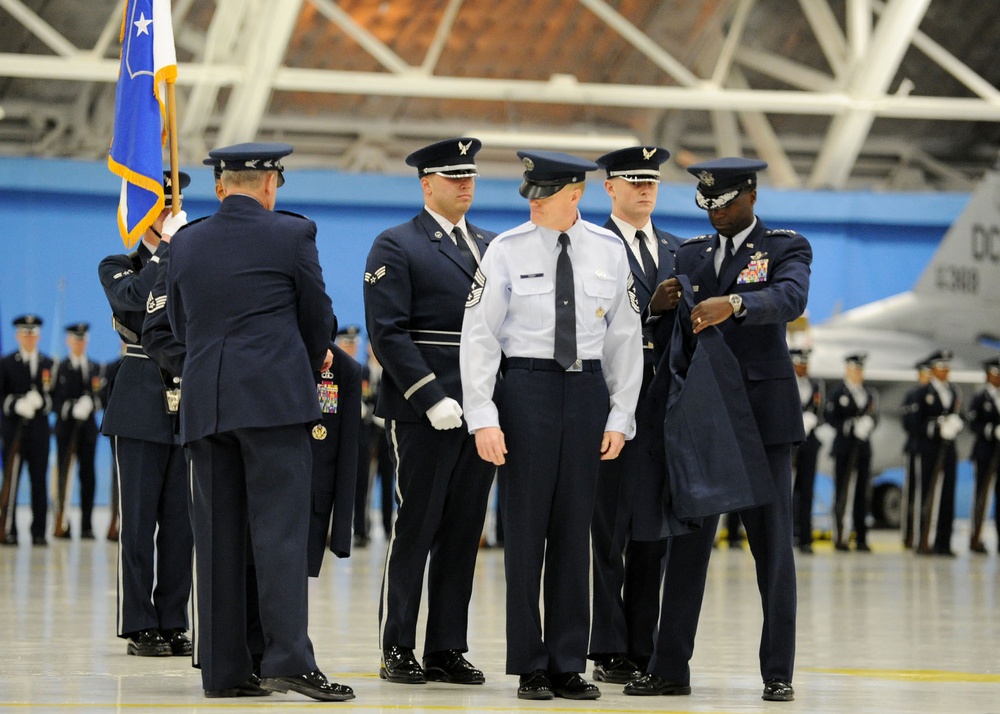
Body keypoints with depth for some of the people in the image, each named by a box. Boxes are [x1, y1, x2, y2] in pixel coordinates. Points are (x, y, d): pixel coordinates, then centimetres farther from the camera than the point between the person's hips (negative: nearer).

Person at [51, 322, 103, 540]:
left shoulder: (96, 368, 13)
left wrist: (91, 404, -14)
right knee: (64, 475, -4)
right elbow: (54, 400, -2)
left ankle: (86, 526, 2)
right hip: (66, 427, -2)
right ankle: (62, 524, -2)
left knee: (88, 476, 0)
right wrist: (72, 409, -18)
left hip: (88, 427, 2)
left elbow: (102, 397, 7)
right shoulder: (59, 368, 5)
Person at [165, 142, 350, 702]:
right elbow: (319, 318, 5)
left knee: (218, 536, 5)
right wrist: (315, 358, 27)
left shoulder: (186, 243, 11)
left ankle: (224, 669, 5)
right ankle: (290, 659, -18)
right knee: (281, 530, -8)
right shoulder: (293, 234, -1)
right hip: (276, 397, -4)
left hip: (205, 403, 5)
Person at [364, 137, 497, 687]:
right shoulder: (396, 247, -2)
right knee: (415, 529, -3)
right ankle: (397, 651, 4)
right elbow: (388, 332, -10)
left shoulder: (491, 246, 16)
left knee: (463, 533, 7)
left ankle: (447, 650, 11)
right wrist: (432, 399, -17)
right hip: (422, 413, -6)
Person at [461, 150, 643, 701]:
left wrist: (620, 417, 3)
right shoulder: (507, 251, -3)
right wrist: (483, 418, -10)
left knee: (574, 527, 5)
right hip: (526, 385, -2)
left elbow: (624, 338, 8)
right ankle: (529, 667, 8)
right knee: (526, 526, 1)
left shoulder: (609, 252, 4)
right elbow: (478, 336, -4)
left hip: (587, 388, 2)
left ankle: (569, 664, 12)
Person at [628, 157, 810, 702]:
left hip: (762, 412, -4)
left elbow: (790, 299, -20)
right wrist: (657, 307, -12)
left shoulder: (786, 248, 2)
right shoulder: (690, 254, 15)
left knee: (772, 545, -1)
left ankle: (778, 672, 3)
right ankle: (670, 668, 5)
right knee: (686, 543, 3)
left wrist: (734, 302, -37)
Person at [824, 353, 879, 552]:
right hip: (844, 447, -4)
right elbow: (829, 416, -7)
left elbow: (874, 416, 14)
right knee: (842, 493, -3)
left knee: (863, 493, 4)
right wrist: (850, 427, -15)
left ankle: (861, 538, 7)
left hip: (863, 448, 5)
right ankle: (839, 536, -1)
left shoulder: (869, 394, 14)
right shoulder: (838, 392, 0)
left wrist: (868, 424, -7)